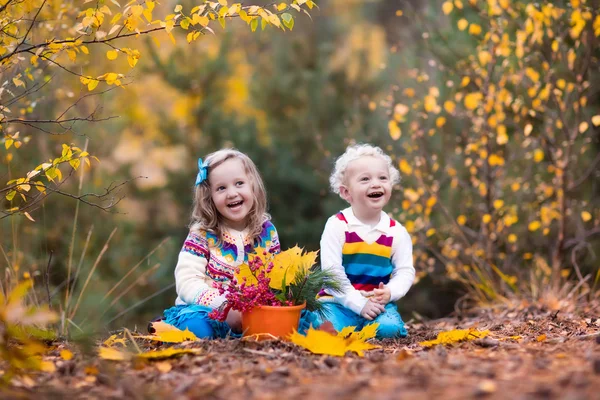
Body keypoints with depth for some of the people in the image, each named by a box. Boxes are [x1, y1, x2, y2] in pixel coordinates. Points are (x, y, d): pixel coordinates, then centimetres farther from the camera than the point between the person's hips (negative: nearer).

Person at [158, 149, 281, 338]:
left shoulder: (267, 231, 5)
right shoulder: (202, 234, -4)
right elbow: (187, 283, -14)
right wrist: (225, 306, -27)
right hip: (208, 309, -4)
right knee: (195, 325, -39)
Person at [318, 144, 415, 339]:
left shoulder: (397, 232, 2)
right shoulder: (337, 226, -7)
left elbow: (405, 271, 2)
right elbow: (332, 270, -12)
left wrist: (390, 292, -20)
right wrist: (358, 303, -19)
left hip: (379, 303, 3)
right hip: (340, 301, -3)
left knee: (387, 328, -26)